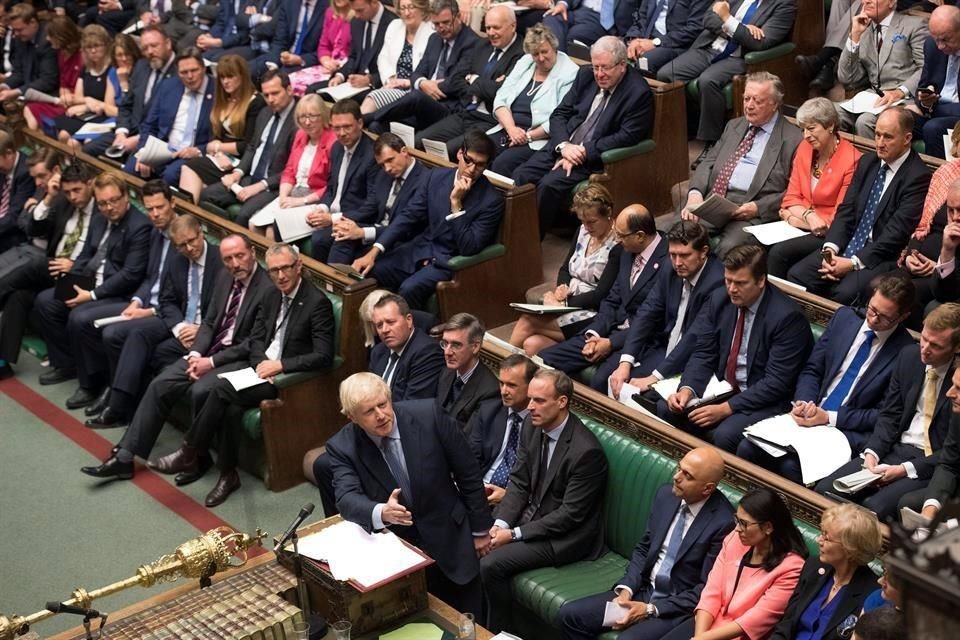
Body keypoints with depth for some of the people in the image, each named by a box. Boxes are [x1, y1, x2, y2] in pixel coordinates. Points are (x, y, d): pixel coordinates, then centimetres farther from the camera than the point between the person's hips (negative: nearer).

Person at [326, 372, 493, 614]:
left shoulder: (428, 415, -14)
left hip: (449, 541, 0)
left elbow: (467, 472, -5)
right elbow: (347, 498, -22)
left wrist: (480, 528, 1)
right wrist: (381, 512, -43)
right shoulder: (342, 447, -11)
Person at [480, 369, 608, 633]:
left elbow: (570, 514, -22)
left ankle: (497, 631, 2)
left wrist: (515, 534, -20)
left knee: (491, 564, -20)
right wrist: (500, 524, -13)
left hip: (565, 535, -7)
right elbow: (519, 482, 3)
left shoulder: (586, 451, -27)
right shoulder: (532, 425, -4)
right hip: (532, 513, 7)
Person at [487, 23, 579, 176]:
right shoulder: (524, 63, 15)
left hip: (539, 139, -6)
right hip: (507, 128, 6)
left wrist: (529, 136, -15)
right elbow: (501, 99, 10)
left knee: (503, 163, -31)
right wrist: (511, 128, -8)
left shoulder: (569, 73, -4)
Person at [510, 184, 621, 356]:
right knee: (532, 344, -23)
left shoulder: (618, 247, -15)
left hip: (593, 315, -7)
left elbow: (601, 295, -17)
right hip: (569, 306, 7)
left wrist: (564, 303, -14)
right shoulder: (583, 232, 9)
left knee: (526, 322, -20)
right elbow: (565, 268, 18)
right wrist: (562, 287, -4)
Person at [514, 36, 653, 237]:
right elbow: (559, 114, 10)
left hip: (594, 158, -6)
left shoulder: (639, 93, -9)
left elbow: (626, 137, -15)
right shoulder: (586, 76, 9)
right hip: (561, 148, 6)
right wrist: (563, 146, -10)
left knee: (549, 184, -28)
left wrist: (583, 151, -19)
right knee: (520, 176, -17)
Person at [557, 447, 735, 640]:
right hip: (643, 590, 7)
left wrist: (651, 609, -17)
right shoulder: (665, 494, 1)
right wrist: (626, 589, -6)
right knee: (569, 615, -5)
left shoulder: (723, 522, -19)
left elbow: (707, 590, -16)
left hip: (679, 607, -7)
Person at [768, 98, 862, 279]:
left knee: (779, 251, -30)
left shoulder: (851, 160, -12)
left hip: (828, 233, -5)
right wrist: (808, 215, -14)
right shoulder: (804, 148, 7)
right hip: (801, 225, 5)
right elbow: (791, 198, 7)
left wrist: (798, 217, -11)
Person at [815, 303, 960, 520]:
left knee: (875, 508, -31)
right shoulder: (909, 356, 4)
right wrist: (872, 453, -7)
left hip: (933, 465, -6)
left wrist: (905, 470, -17)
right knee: (824, 490, -13)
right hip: (896, 450, 6)